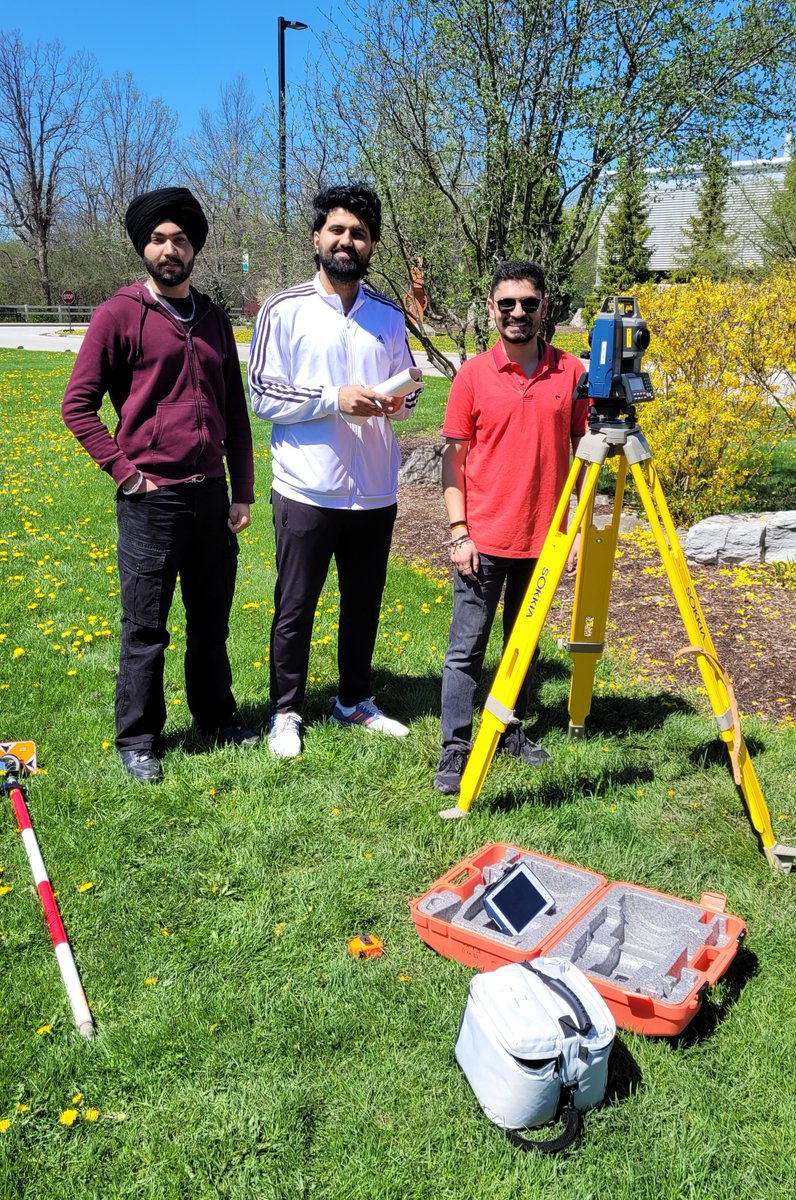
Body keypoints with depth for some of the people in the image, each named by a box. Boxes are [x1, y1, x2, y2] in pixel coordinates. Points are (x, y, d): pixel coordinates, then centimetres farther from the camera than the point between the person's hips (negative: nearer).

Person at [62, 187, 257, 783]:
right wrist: (125, 470, -9)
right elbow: (78, 404, -3)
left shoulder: (214, 319, 12)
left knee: (212, 620, 15)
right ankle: (138, 740, 19)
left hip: (211, 494, 5)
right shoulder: (119, 315, -3)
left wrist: (242, 492, 10)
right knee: (145, 628, 4)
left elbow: (235, 412, 14)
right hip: (151, 498, -4)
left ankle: (217, 719, 32)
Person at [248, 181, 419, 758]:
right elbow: (263, 395, -6)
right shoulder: (284, 310, -3)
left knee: (364, 602, 14)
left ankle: (356, 700, 32)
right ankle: (286, 712, 21)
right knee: (295, 609, 5)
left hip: (374, 490, 4)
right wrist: (335, 399, -18)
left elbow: (411, 386, 18)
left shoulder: (388, 315, 9)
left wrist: (397, 402, -6)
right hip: (307, 490, -4)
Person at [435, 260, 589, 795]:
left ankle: (514, 730, 31)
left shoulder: (571, 372, 1)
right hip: (484, 539, -2)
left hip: (543, 538, 2)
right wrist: (459, 532, -6)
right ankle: (455, 752, 8)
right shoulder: (473, 375, -3)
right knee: (467, 648, 1)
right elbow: (454, 457, 0)